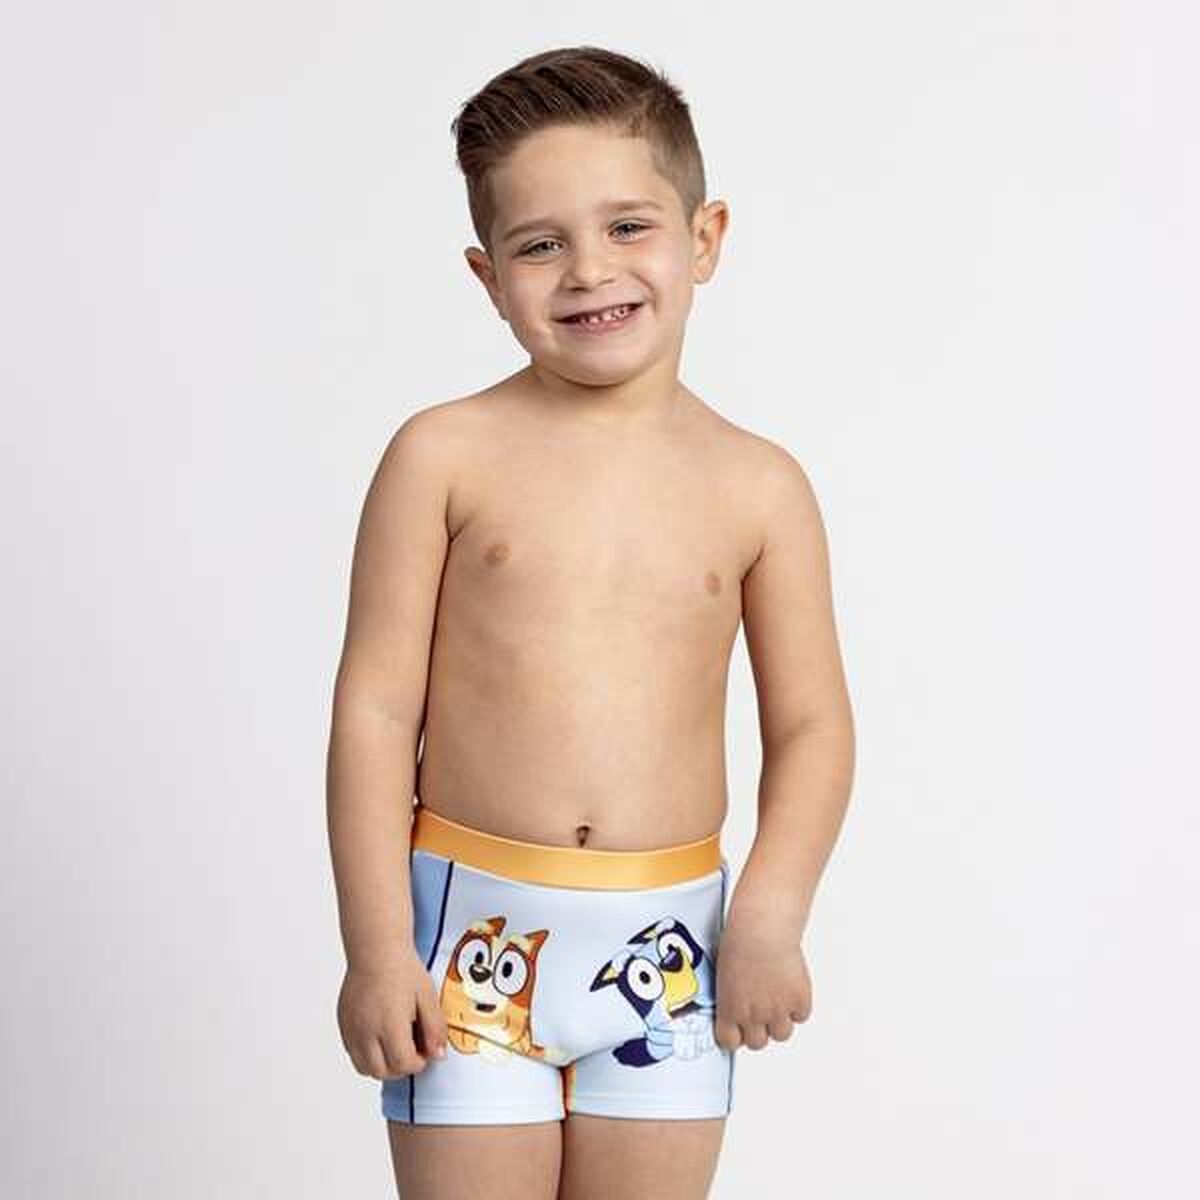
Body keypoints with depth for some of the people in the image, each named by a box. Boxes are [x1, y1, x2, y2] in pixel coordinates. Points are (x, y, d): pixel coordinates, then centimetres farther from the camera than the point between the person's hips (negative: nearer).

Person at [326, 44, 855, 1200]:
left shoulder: (759, 487, 1)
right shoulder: (445, 456, -5)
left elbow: (811, 726, 4)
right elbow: (376, 707, -4)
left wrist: (768, 919, -9)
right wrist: (377, 948, -8)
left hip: (668, 941, 2)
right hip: (471, 929, -2)